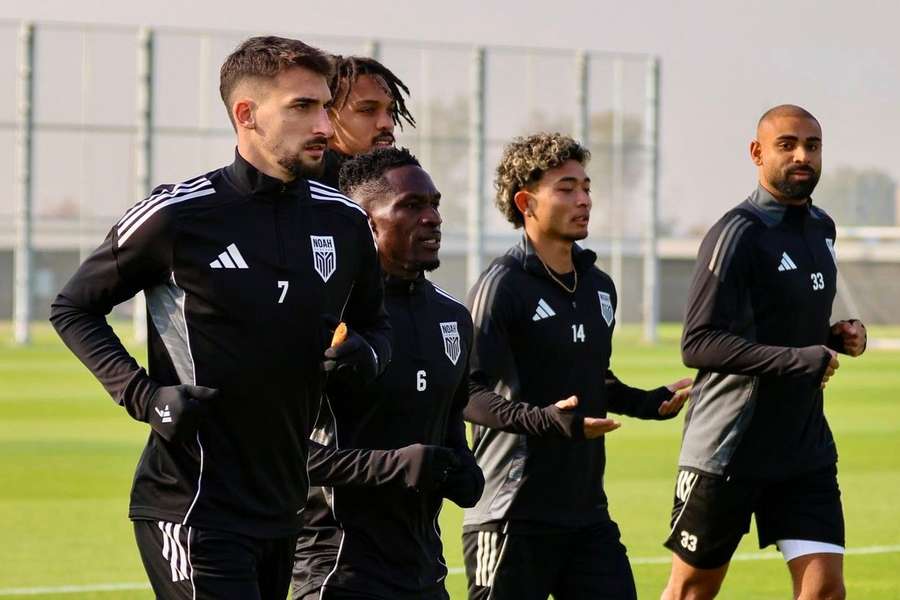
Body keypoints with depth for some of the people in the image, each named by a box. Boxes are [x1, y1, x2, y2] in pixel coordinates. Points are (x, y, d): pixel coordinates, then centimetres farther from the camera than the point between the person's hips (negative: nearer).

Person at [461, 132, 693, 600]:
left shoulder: (598, 286, 15)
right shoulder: (503, 285, -10)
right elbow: (469, 393, -18)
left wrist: (651, 402, 12)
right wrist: (544, 419, -30)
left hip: (587, 509, 7)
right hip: (513, 518, -7)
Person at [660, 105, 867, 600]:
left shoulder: (821, 228, 11)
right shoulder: (738, 235, -15)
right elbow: (698, 344, -22)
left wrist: (835, 336, 4)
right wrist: (801, 360, -26)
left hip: (806, 448, 6)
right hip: (728, 452, -6)